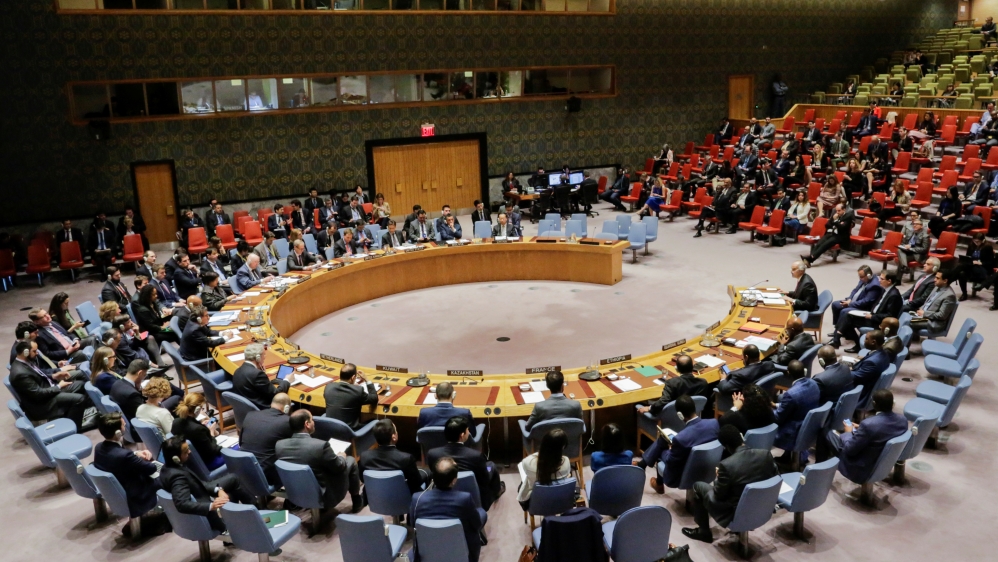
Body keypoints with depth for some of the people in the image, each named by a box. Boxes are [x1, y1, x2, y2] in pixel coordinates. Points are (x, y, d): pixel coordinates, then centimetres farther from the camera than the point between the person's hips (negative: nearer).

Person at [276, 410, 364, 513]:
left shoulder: (279, 445, -13)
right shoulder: (320, 445, -29)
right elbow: (339, 467, -13)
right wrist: (341, 457, 10)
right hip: (322, 498, -5)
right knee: (350, 461, 15)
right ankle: (357, 502, 33)